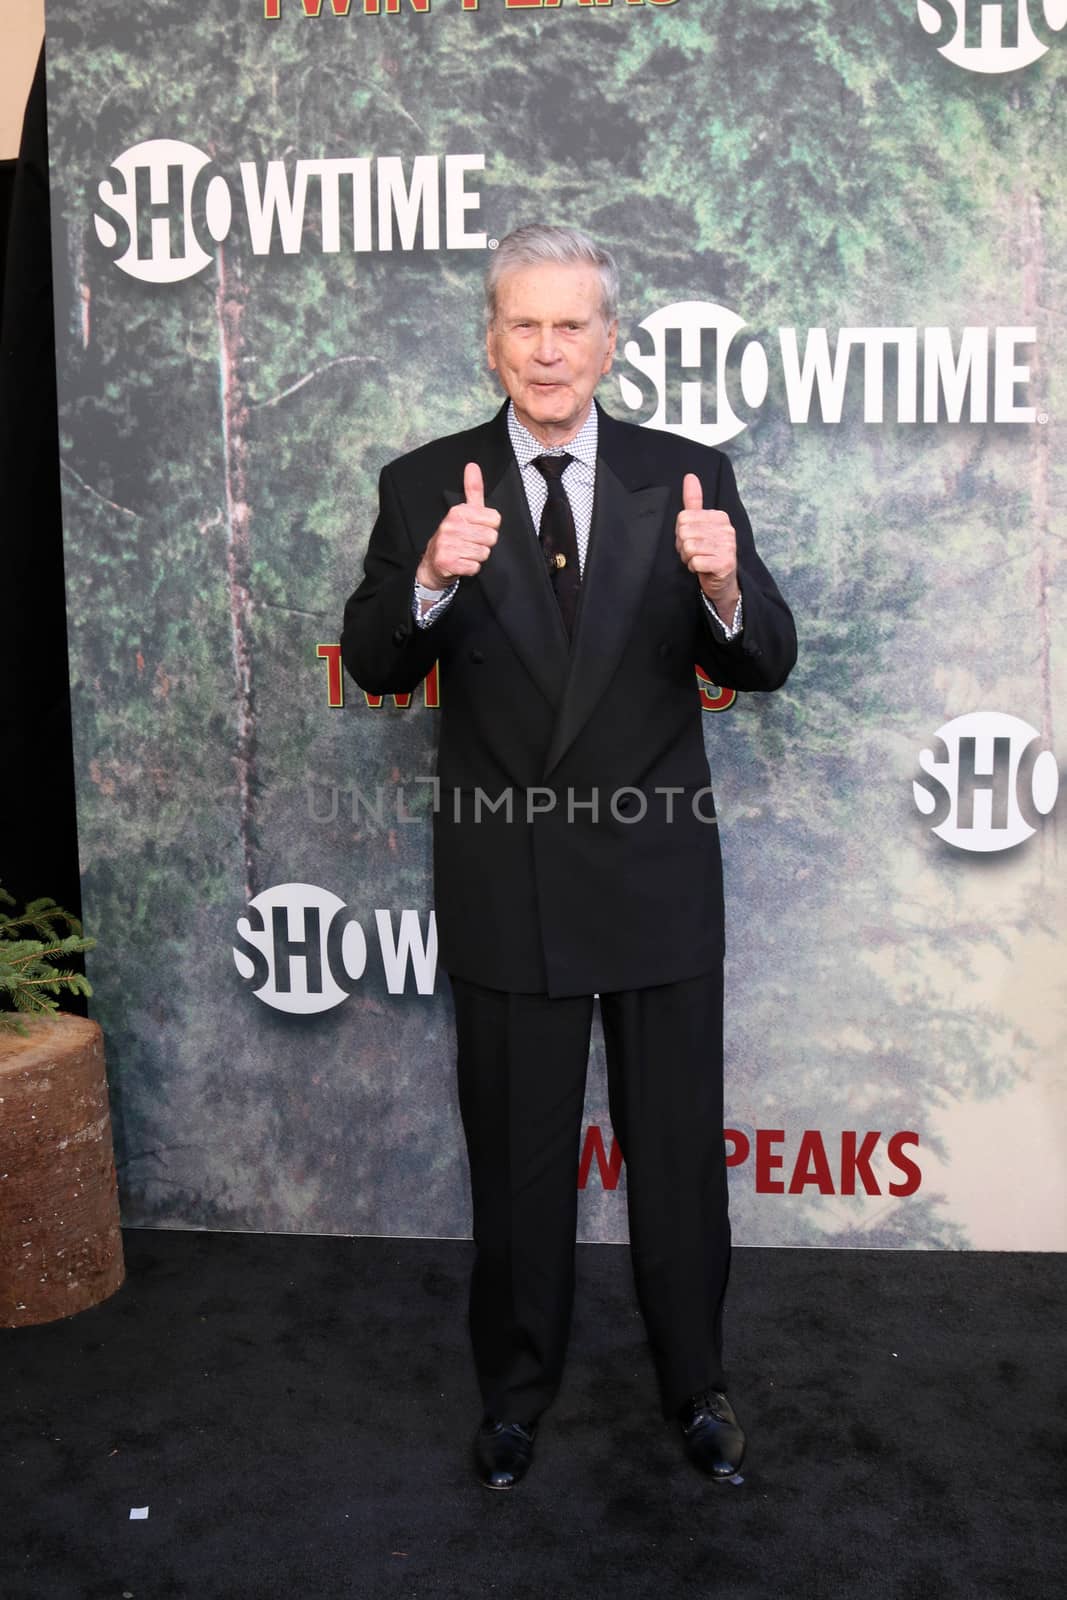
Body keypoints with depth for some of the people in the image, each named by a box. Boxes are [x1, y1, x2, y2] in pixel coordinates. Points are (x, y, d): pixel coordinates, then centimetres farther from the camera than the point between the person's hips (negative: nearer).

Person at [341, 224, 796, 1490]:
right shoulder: (427, 486, -3)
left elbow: (766, 664, -6)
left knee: (680, 1148, 14)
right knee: (515, 1157, 16)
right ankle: (515, 1388, 37)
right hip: (505, 884, 0)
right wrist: (432, 578, -31)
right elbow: (374, 665, -10)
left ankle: (695, 1383, 36)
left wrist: (724, 587, -29)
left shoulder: (686, 477, -3)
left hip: (657, 874, 0)